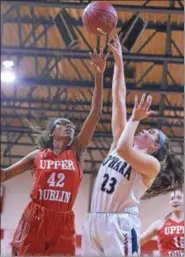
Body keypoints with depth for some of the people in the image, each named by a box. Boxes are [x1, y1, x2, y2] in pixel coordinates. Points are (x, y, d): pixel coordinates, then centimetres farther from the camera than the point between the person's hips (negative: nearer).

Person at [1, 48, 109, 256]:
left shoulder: (76, 152, 10)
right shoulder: (38, 155, 11)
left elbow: (95, 114, 2)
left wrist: (98, 76, -3)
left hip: (63, 222, 1)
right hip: (34, 219, -1)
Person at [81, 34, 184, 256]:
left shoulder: (152, 164, 1)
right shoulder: (119, 143, 19)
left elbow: (124, 149, -21)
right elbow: (118, 101, 16)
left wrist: (136, 119, -6)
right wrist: (119, 63, 15)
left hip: (120, 224, -6)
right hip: (94, 221, 6)